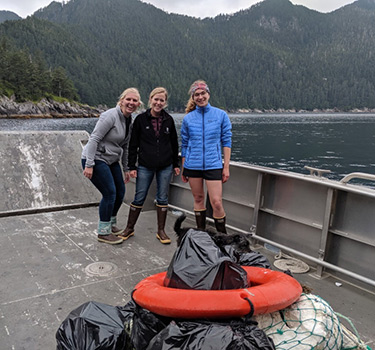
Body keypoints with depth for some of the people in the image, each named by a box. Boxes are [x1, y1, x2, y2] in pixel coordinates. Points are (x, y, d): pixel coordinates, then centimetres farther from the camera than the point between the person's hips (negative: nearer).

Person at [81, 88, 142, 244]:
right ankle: (103, 232, 3)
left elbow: (124, 147, 17)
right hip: (96, 159, -9)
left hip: (111, 160, 9)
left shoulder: (129, 121, 8)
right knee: (110, 193, -12)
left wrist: (126, 169, 18)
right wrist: (89, 165, -27)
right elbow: (94, 139, -22)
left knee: (120, 193, 10)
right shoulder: (111, 116, -19)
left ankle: (111, 225, 30)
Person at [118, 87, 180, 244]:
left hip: (165, 166, 2)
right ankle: (129, 228, 20)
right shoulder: (141, 119, -2)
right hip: (145, 166, -2)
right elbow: (133, 145, 0)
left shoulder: (168, 120, 5)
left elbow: (174, 143, 13)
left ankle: (161, 231, 19)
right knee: (139, 198, 3)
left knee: (162, 198, 7)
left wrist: (175, 164, 12)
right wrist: (132, 166, -4)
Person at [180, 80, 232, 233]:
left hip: (213, 165, -2)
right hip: (192, 165, 2)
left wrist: (226, 167, -3)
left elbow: (226, 142, 2)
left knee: (216, 202, -8)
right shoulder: (188, 118, 5)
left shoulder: (221, 115, 1)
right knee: (198, 199, 11)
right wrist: (183, 169, 9)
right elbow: (184, 144, 10)